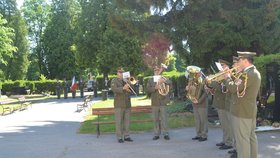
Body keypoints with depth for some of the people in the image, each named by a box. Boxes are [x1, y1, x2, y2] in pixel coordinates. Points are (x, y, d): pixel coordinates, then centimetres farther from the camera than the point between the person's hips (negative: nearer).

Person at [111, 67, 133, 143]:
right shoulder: (114, 81, 2)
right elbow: (114, 89, -16)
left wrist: (128, 87, -7)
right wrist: (123, 88, -28)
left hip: (127, 104, 5)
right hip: (119, 104, -5)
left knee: (127, 120, 6)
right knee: (119, 121, -4)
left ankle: (126, 136, 13)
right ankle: (119, 137, 1)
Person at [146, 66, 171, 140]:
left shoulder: (164, 78, 11)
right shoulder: (150, 80, 12)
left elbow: (170, 83, -9)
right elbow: (147, 90, 0)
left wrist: (164, 81, -28)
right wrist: (155, 88, -15)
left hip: (163, 102, -1)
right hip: (154, 103, 1)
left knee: (164, 118, -3)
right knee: (155, 119, 4)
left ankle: (165, 134, 2)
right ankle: (156, 134, 11)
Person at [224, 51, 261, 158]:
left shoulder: (247, 74, -21)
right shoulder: (255, 72, 12)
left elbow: (234, 88, -24)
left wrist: (227, 77, -10)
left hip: (242, 112, -10)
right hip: (251, 111, 10)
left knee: (242, 139, -3)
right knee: (251, 137, 17)